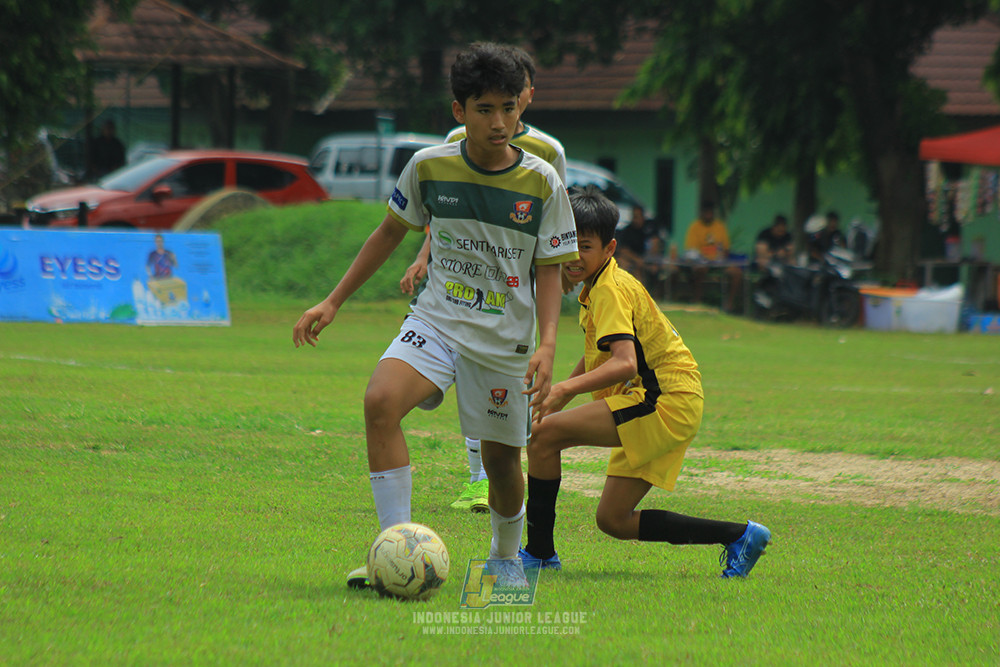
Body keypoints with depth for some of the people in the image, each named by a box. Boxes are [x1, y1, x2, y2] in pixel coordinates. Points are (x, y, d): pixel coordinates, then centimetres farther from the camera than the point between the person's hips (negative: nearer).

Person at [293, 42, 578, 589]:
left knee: (501, 459, 7)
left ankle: (505, 557, 39)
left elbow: (549, 269, -2)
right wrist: (333, 302, 11)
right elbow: (391, 232, 11)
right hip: (435, 322, 0)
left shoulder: (541, 183, -7)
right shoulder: (429, 167, -4)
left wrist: (547, 345, -16)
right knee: (381, 401, -26)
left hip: (505, 338, 0)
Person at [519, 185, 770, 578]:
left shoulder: (611, 290, -15)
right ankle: (738, 537, 15)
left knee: (543, 432, -17)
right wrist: (557, 392, 18)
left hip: (665, 403, -10)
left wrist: (565, 390, -41)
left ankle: (539, 552, -9)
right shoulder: (594, 289, 16)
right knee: (614, 521, 12)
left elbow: (624, 363, -30)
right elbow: (597, 357, 28)